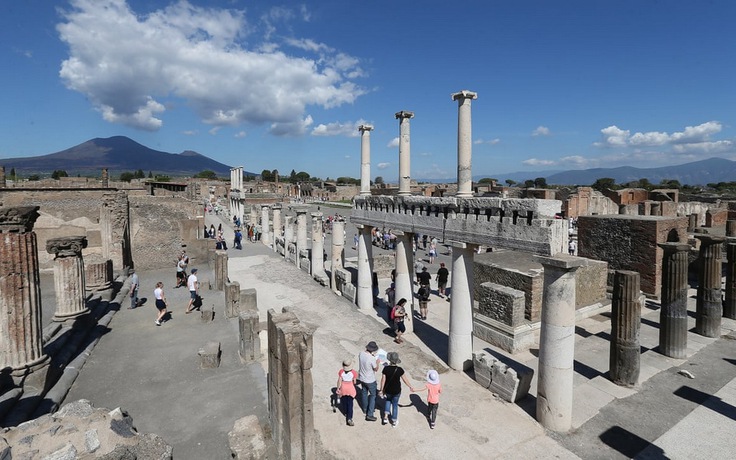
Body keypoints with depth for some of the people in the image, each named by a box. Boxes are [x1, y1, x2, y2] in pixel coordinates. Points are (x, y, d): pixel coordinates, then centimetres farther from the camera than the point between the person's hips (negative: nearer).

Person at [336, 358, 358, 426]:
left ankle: (346, 413, 43)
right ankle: (349, 418, -1)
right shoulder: (353, 372, -18)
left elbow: (339, 381, -11)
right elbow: (354, 382, -8)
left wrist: (338, 389, 1)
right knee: (350, 403, 6)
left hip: (343, 388, 2)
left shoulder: (341, 371, -16)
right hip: (350, 389, -2)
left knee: (344, 402, 23)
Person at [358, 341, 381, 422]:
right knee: (372, 395, 12)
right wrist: (377, 363, 1)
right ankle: (369, 415, 13)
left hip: (362, 378, 6)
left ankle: (365, 409, 45)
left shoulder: (361, 353, -15)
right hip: (370, 380, -6)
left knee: (364, 393, 25)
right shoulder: (372, 359, -32)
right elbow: (376, 369, -15)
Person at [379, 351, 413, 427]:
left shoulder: (386, 368, -19)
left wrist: (381, 390, 2)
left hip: (387, 390, 1)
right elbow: (405, 380, -9)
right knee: (395, 405, 20)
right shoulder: (399, 370, -21)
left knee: (388, 401, 31)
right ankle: (394, 422, 33)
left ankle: (385, 416, 22)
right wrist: (410, 387, 8)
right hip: (396, 391, -1)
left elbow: (383, 380, -12)